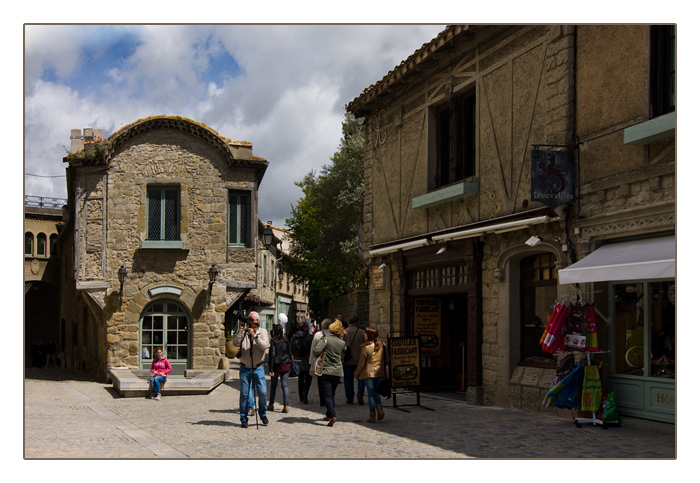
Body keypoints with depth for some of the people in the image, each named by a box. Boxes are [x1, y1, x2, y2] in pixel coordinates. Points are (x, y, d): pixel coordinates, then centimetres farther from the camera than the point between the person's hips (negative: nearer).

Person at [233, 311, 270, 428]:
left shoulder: (262, 332, 4)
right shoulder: (243, 331, 5)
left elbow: (265, 346, -12)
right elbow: (235, 343, -10)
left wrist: (254, 336, -20)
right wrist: (241, 330, -18)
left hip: (258, 368, 0)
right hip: (245, 368, 1)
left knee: (263, 393, -5)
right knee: (244, 394, 1)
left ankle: (263, 414, 18)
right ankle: (244, 419, 11)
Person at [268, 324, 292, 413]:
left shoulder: (273, 341, -10)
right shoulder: (286, 341, 5)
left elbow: (272, 355, -13)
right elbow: (290, 353, 9)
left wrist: (271, 369, -12)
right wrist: (290, 364, 18)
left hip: (277, 365, -3)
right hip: (286, 365, 3)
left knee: (273, 385, 11)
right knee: (285, 385, 1)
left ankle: (271, 405, 20)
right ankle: (286, 405, -8)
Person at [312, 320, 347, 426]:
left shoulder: (325, 339, -10)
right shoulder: (342, 343, 5)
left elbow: (316, 351, -20)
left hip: (326, 371, -5)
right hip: (338, 372, 5)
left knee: (327, 395, -7)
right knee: (331, 394, 20)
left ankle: (332, 416, -22)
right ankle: (329, 415, 27)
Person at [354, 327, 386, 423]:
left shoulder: (366, 347, -11)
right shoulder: (382, 345, 3)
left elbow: (361, 362, -7)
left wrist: (357, 373, 5)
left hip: (369, 373, -5)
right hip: (380, 372, 5)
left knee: (371, 393, 2)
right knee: (376, 392, 17)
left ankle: (372, 416, 3)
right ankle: (380, 410, -1)